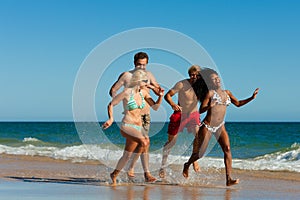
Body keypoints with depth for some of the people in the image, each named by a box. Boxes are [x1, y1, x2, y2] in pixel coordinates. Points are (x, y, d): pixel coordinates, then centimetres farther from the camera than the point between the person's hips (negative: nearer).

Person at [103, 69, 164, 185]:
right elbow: (111, 104, -1)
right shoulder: (127, 92, -10)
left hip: (138, 127, 7)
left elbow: (155, 107, 11)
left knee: (127, 156, 12)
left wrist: (160, 96, -4)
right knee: (144, 141, -32)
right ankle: (146, 173, -20)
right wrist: (111, 119, -13)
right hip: (127, 126, -7)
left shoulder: (143, 92, 7)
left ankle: (114, 174, 35)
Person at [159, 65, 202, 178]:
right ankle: (163, 167, 20)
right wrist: (172, 104, -32)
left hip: (193, 114, 2)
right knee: (171, 141, 5)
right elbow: (167, 95, -13)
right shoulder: (181, 84, -17)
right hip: (180, 114, -1)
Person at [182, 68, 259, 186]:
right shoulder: (210, 93, -7)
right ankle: (187, 165, 34)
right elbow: (201, 110, -9)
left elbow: (238, 103, 21)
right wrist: (210, 106, -30)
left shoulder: (226, 93, 10)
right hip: (207, 126, -4)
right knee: (200, 153, 1)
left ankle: (229, 179, -20)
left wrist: (251, 98, 10)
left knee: (227, 149, -16)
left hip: (220, 127, 4)